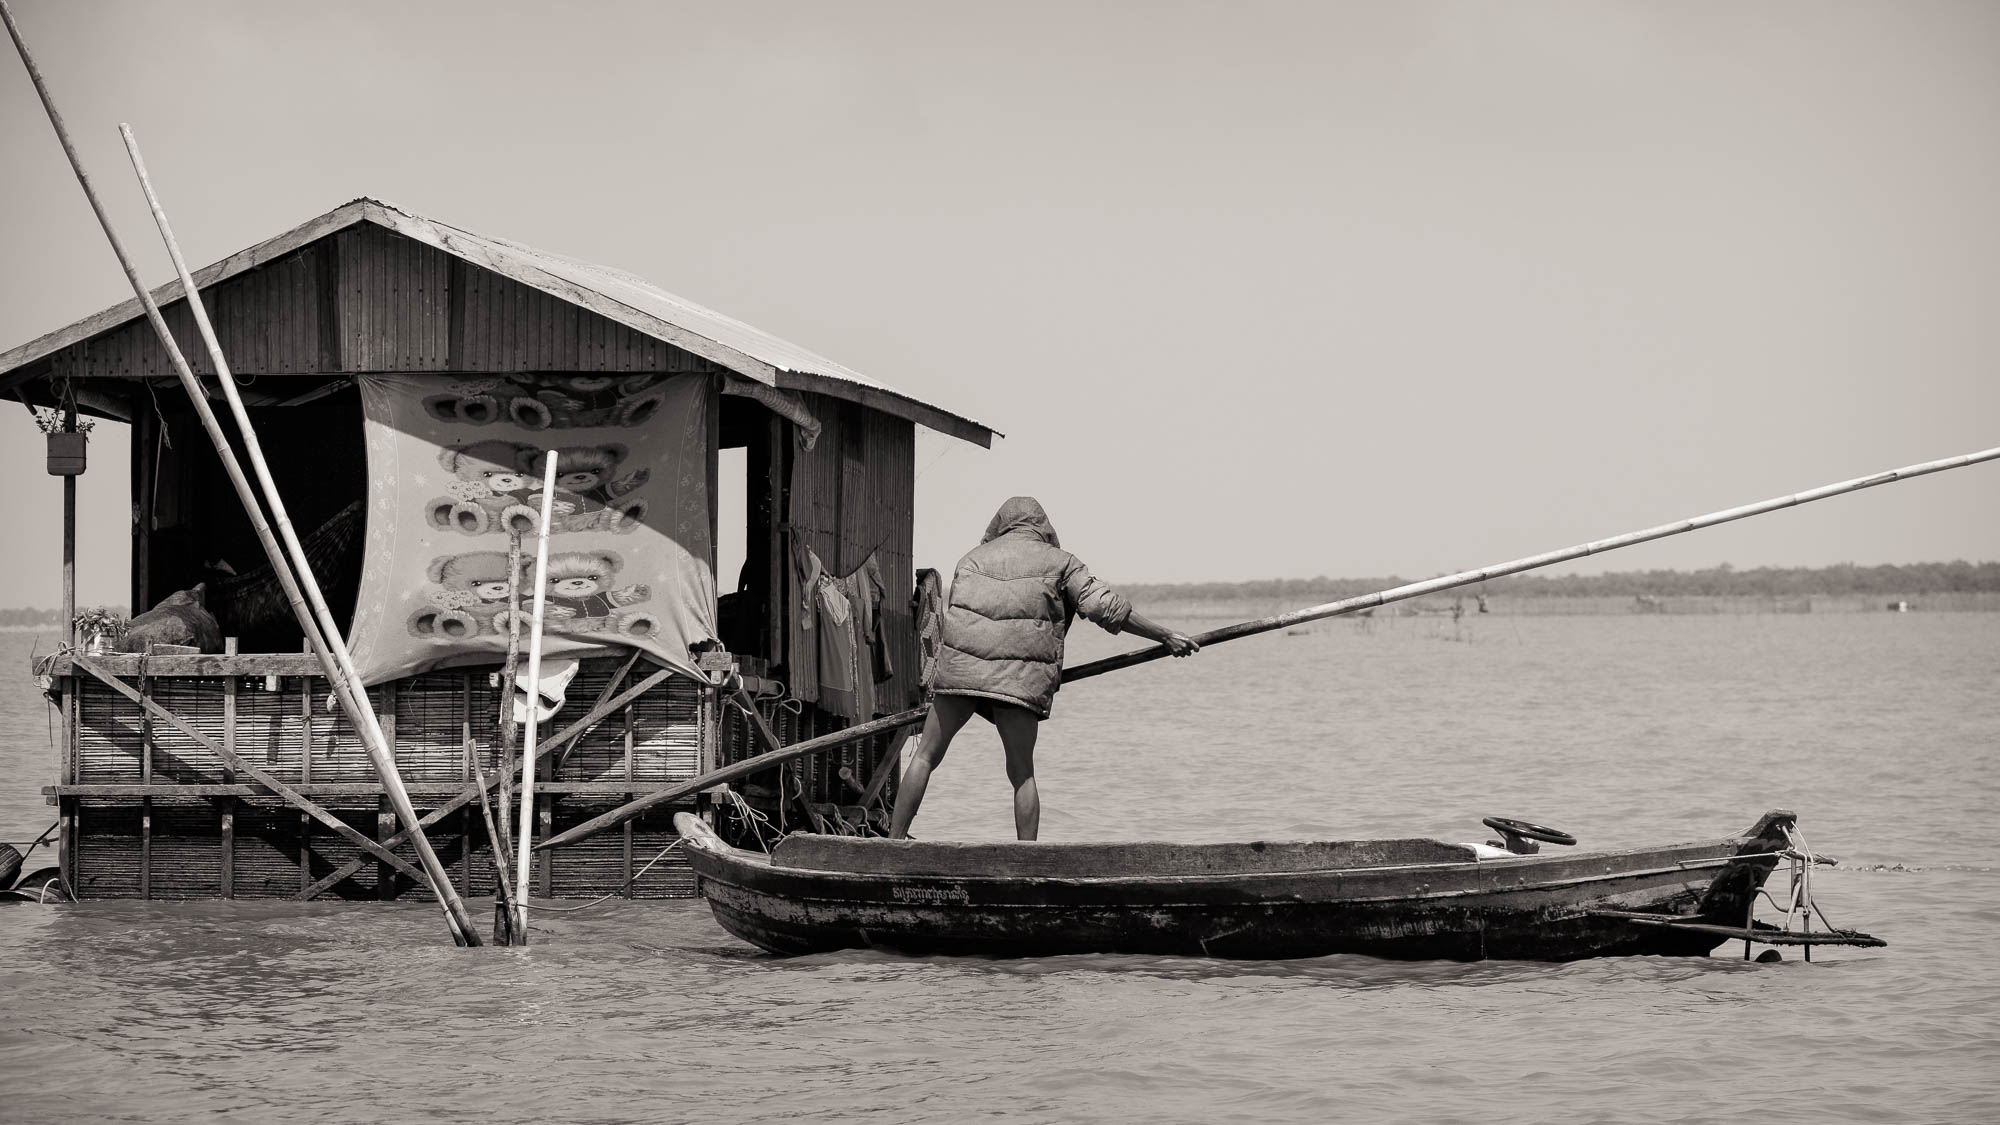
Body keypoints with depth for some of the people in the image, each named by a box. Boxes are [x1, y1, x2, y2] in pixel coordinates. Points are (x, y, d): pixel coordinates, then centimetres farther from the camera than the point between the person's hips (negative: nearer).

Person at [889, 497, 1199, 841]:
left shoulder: (972, 558, 23)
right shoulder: (1060, 562, 13)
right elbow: (1104, 606, 4)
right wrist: (1165, 636, 9)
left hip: (960, 669, 2)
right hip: (1022, 677, -1)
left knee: (926, 757, 9)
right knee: (1022, 773, 5)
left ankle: (894, 842, 6)